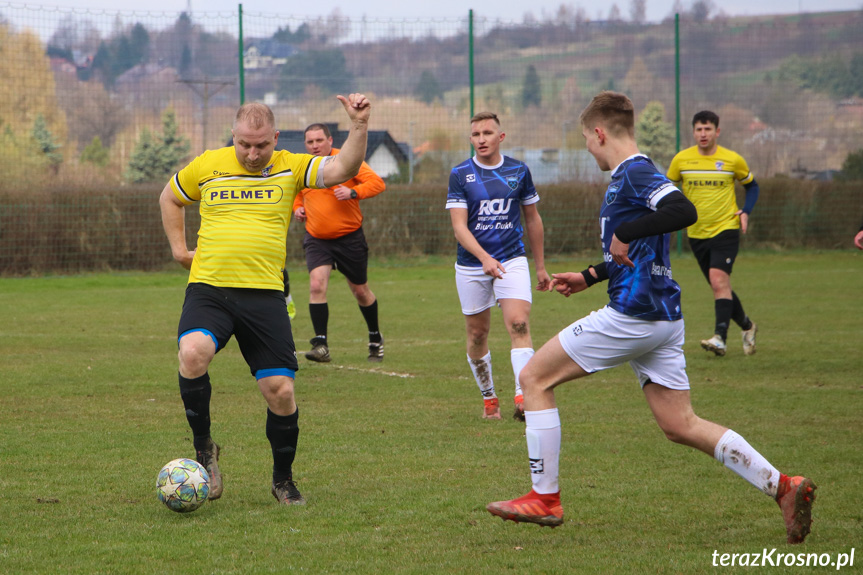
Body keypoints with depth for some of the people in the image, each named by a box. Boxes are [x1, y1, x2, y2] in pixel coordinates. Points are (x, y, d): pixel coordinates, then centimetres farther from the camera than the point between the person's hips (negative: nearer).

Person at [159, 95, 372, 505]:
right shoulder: (207, 166, 7)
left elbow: (343, 169, -8)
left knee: (280, 390, -3)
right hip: (208, 289, 0)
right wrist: (179, 249, 16)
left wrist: (359, 126, -20)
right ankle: (203, 448, -8)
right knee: (193, 352, -30)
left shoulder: (290, 167, 5)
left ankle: (283, 480, 19)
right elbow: (170, 198, 24)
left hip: (264, 293, 1)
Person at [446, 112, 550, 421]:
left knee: (519, 324, -18)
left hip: (512, 259, 0)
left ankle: (523, 398, -26)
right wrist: (485, 258, -27)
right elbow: (459, 225, -12)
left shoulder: (519, 171, 1)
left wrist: (541, 266, 15)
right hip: (471, 265, 0)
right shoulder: (460, 174, -5)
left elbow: (533, 219, 12)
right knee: (477, 334, 7)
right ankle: (489, 398, 25)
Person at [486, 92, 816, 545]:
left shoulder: (635, 173, -12)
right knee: (681, 426, 10)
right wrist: (590, 277, 34)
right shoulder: (630, 176, 18)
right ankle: (782, 487, 2)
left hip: (632, 316, -10)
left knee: (534, 377, 1)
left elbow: (683, 211, -31)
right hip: (662, 319, 10)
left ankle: (545, 499, 3)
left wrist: (626, 230, -27)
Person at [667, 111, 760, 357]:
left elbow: (751, 185, 13)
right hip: (696, 233, 4)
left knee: (719, 279, -22)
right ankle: (747, 326, 33)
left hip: (726, 228, -4)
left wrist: (745, 211, -2)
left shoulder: (733, 160, -3)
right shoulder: (681, 159, 0)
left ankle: (720, 338, -27)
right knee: (720, 286, 11)